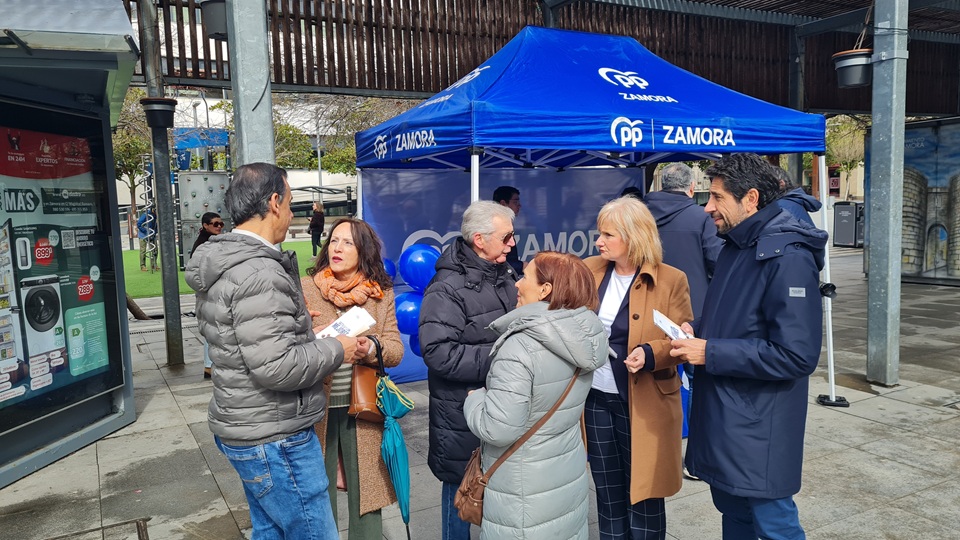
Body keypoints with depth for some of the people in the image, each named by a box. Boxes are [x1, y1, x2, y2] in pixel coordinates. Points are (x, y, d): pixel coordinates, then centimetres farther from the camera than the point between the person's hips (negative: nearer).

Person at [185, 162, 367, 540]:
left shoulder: (222, 264, 10)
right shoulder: (258, 272, -23)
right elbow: (275, 368, -28)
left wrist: (308, 337, 13)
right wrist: (336, 350, -14)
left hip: (244, 428, 10)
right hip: (274, 438, -10)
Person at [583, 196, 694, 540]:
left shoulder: (670, 280, -10)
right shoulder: (589, 272, 3)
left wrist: (650, 354, -26)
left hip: (642, 405, -4)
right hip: (596, 399, 4)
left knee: (643, 495, 10)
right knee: (608, 496, 18)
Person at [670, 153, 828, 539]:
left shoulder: (787, 257, -20)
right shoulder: (735, 247, 10)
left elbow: (796, 355, -25)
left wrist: (709, 353, -21)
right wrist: (696, 330, 0)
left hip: (758, 426, -9)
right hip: (721, 416, 9)